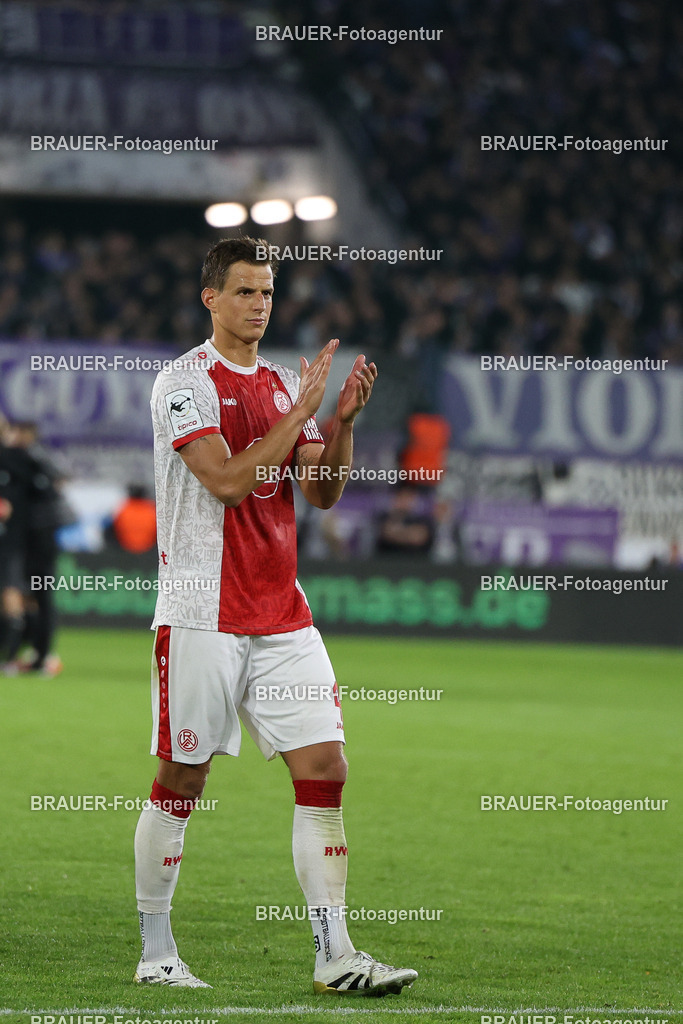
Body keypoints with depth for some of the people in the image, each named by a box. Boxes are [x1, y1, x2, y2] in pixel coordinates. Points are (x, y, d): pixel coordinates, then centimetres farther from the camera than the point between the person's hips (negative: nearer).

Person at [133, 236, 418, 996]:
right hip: (202, 614, -6)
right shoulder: (184, 385, -7)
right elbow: (228, 482, -19)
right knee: (181, 781, 0)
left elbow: (323, 493, 10)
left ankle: (334, 955, -3)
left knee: (325, 767, -3)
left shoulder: (286, 386, 14)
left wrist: (344, 420, -4)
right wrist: (303, 411, -18)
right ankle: (156, 954, 12)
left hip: (281, 614, 6)